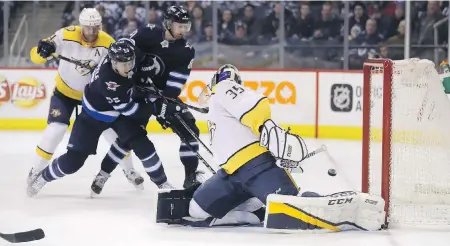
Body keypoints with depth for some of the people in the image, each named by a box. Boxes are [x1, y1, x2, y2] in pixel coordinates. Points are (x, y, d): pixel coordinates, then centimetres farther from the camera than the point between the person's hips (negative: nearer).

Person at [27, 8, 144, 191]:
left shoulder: (108, 43, -21)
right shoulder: (66, 35, -25)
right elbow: (36, 56, -21)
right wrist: (43, 50, -44)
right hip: (65, 92, -2)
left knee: (113, 130, 1)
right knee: (56, 130, -17)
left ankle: (129, 170, 21)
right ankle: (36, 171, 0)